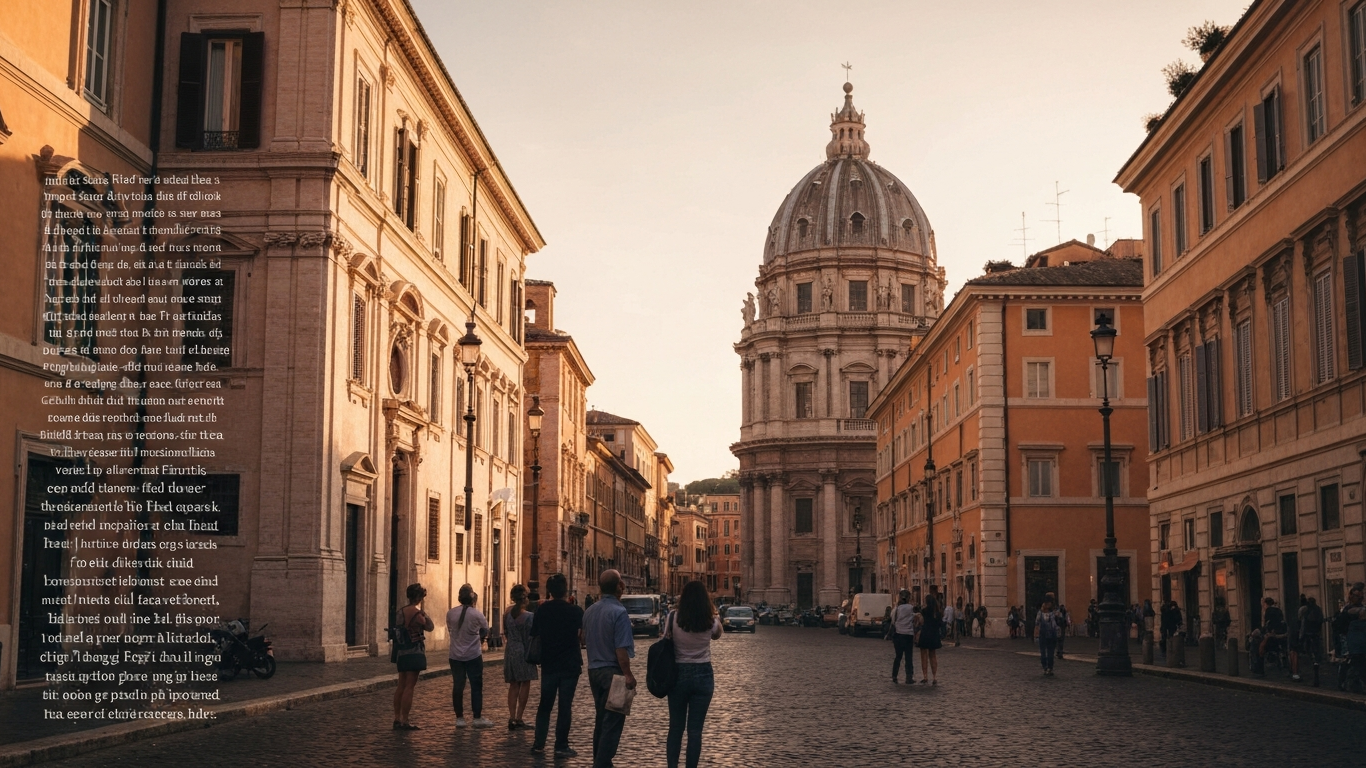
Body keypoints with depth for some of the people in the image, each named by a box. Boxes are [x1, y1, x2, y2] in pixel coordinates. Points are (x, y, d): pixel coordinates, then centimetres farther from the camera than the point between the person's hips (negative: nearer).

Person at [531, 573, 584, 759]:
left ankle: (538, 744, 12)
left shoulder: (541, 611, -1)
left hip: (548, 665, 3)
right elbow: (583, 639, -8)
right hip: (570, 665, -3)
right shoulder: (576, 611, -10)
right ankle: (561, 747, 4)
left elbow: (534, 636, 7)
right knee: (565, 705, 3)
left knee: (545, 704, 14)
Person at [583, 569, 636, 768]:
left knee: (601, 718, 18)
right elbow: (621, 649, -22)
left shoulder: (590, 611, 6)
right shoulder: (618, 612, -18)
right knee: (613, 722, -2)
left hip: (594, 670, 8)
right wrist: (628, 675, -17)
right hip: (612, 671, -8)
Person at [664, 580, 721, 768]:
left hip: (678, 674, 0)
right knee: (695, 730, 4)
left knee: (676, 727, 12)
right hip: (703, 675, 0)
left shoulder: (673, 617, -10)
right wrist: (713, 613, 10)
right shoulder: (710, 621, -6)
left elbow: (666, 639, 4)